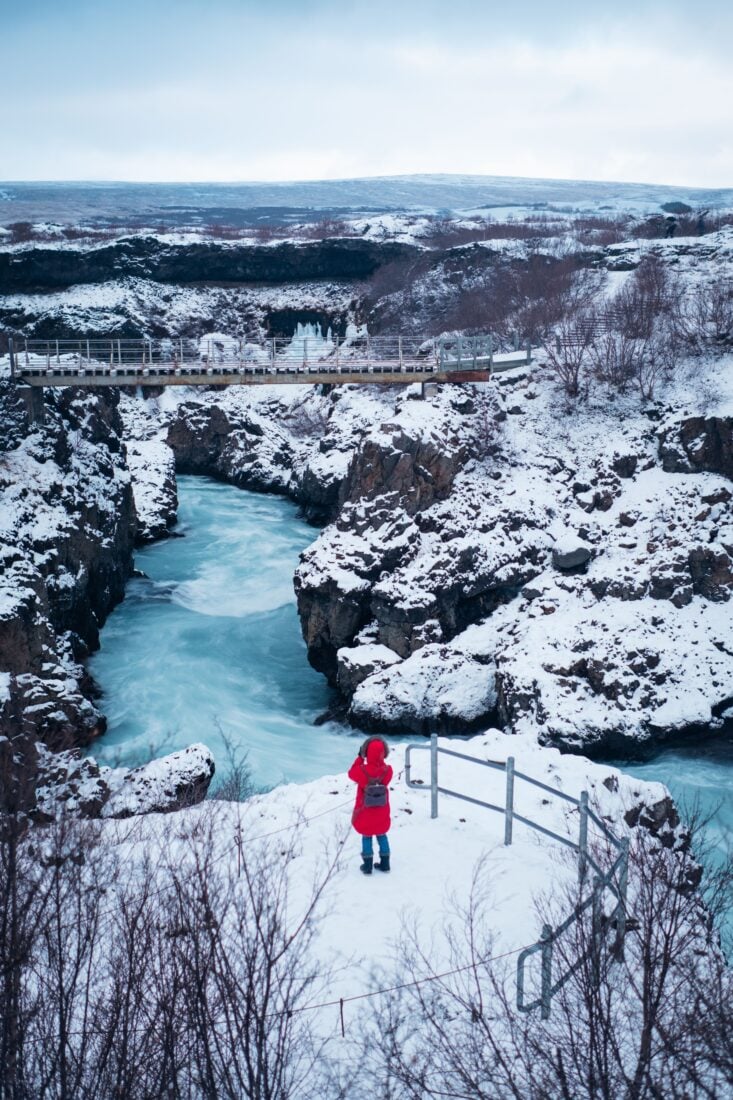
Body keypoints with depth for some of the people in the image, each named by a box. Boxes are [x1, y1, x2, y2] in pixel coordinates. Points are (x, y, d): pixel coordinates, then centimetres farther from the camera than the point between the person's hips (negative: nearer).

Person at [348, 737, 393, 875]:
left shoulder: (362, 771, -23)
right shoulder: (387, 770, -18)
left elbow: (352, 773, -1)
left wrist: (360, 758, 5)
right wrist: (379, 760, 3)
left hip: (365, 812, -2)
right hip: (382, 813, 2)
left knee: (366, 837, 12)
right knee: (382, 835, 18)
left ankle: (367, 865, 19)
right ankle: (384, 863, 25)